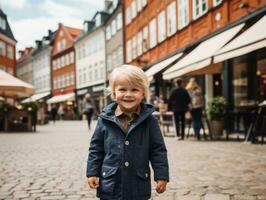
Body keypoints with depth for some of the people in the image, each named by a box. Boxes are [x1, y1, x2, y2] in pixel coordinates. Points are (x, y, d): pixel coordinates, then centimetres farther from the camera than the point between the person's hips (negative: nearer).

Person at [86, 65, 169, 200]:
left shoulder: (149, 120, -7)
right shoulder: (105, 119, -6)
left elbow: (158, 150, -2)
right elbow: (96, 148, 3)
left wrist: (161, 176, -4)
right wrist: (92, 172, 0)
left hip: (139, 187, 0)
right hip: (110, 186, 1)